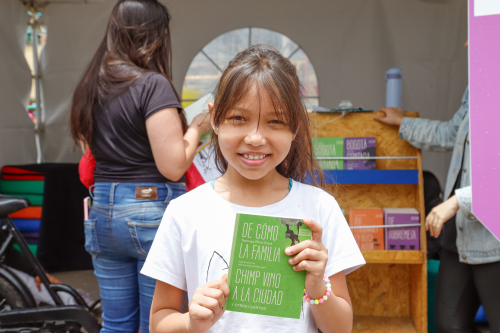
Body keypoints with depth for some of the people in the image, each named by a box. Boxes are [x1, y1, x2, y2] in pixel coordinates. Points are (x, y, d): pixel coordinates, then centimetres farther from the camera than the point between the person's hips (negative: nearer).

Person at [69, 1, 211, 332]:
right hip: (152, 210, -7)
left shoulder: (89, 86, 8)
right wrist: (196, 127, -3)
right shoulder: (153, 84, -14)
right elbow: (173, 166, -17)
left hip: (102, 209, 7)